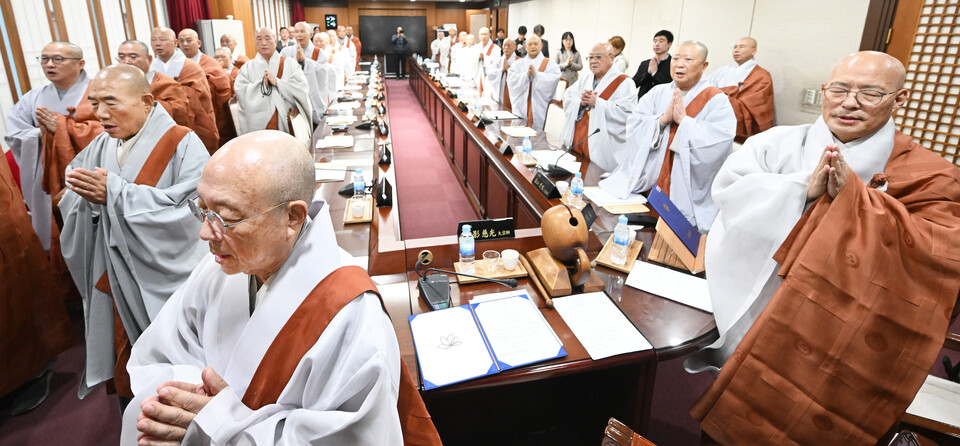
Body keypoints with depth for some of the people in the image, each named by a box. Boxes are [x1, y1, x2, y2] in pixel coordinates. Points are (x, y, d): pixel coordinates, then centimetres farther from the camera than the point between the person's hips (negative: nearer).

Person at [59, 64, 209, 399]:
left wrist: (114, 192, -22)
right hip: (116, 286, 6)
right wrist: (89, 199, -17)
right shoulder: (99, 148, 9)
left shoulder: (182, 143, -12)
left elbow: (192, 208, -25)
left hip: (169, 288, -5)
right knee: (127, 378, 17)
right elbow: (69, 206, 7)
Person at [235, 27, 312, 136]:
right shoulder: (247, 68, 10)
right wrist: (263, 83, -14)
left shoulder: (290, 64, 8)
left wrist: (277, 82, -14)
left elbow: (302, 88, -6)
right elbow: (241, 93, -3)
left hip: (288, 124, 0)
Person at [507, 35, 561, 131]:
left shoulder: (550, 64, 9)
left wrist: (536, 74, -13)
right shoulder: (518, 64, 15)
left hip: (540, 109, -2)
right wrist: (526, 74, -13)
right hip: (521, 108, 2)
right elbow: (511, 80, -1)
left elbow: (554, 78, -10)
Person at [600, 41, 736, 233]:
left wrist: (683, 119, -15)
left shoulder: (717, 101, 0)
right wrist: (664, 118, -13)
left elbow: (718, 145, -15)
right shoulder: (657, 93, 12)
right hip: (644, 187, 4)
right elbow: (633, 130, 1)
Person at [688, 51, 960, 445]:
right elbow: (727, 190, -12)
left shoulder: (927, 175, -2)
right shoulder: (778, 143, 2)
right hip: (739, 308, 2)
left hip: (826, 335, -1)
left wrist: (852, 196, -21)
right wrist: (804, 187, -24)